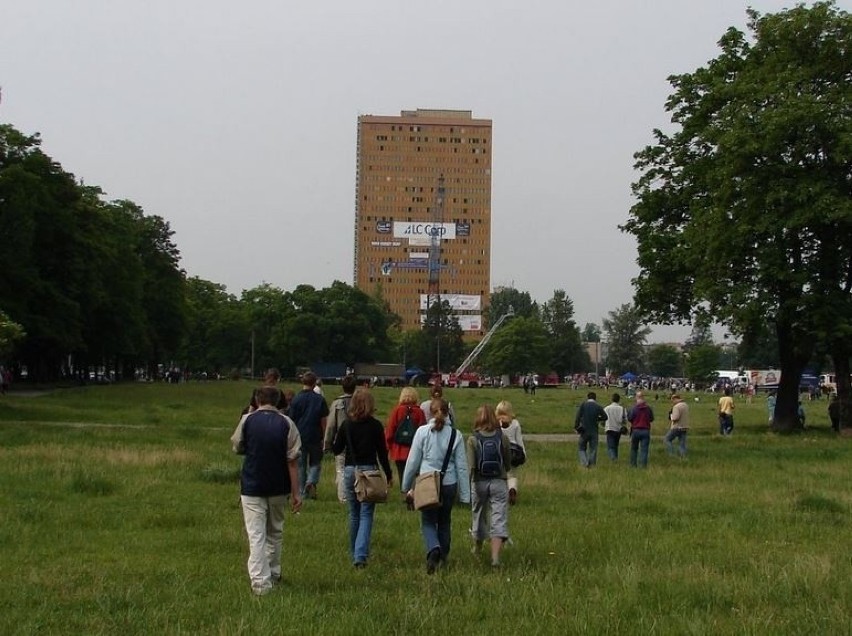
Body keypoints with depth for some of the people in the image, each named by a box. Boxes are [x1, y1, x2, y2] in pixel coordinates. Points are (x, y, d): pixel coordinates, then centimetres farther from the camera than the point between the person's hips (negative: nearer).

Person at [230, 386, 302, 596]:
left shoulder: (247, 420, -5)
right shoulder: (286, 423, -5)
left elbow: (237, 448, 10)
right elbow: (292, 460, -7)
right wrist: (295, 492, -4)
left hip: (251, 487, -2)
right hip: (278, 488, 2)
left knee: (256, 535, -3)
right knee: (275, 532, 20)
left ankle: (260, 581, -10)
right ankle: (274, 573, 31)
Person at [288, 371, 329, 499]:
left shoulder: (296, 399, -4)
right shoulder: (320, 399, -3)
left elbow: (292, 420, -2)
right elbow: (324, 420, -1)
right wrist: (323, 436, 8)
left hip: (300, 436, 0)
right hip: (315, 437, 0)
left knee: (301, 465, 9)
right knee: (315, 462, 13)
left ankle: (302, 492, 10)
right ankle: (311, 482, -13)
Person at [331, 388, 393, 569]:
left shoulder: (346, 424, -1)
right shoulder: (375, 425, -6)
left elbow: (336, 450, 4)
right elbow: (382, 452, -3)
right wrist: (389, 475, 7)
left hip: (350, 471, 3)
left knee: (354, 514, 16)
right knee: (366, 515, -1)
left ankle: (355, 554, 25)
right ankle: (361, 555, -15)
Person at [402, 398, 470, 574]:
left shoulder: (422, 432, -6)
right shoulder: (455, 435, -2)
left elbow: (413, 461, -2)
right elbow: (462, 466, 1)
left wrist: (406, 487, 9)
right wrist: (464, 494, 6)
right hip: (449, 484, 2)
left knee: (428, 522, 6)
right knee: (445, 521, 19)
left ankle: (433, 549, -21)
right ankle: (443, 557, 28)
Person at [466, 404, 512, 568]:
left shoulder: (473, 439, -7)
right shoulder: (503, 437, -3)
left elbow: (471, 465, -13)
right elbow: (508, 461, 5)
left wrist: (467, 485, -5)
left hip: (480, 482, 0)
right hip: (499, 482, 0)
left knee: (479, 514, 20)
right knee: (499, 519, -2)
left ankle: (478, 547, 42)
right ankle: (495, 556, -15)